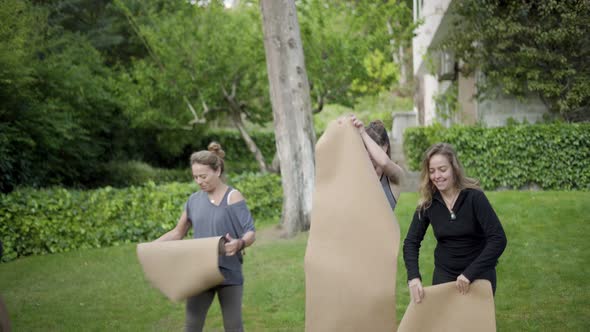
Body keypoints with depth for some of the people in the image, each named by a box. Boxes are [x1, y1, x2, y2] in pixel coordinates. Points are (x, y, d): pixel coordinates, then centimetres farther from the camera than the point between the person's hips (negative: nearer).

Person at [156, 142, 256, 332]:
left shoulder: (233, 197, -9)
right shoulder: (194, 200, 5)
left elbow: (251, 234, -14)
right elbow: (178, 233, 14)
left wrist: (239, 244, -37)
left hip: (229, 273, -4)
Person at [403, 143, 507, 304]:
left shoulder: (474, 197, -17)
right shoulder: (428, 203, -6)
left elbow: (498, 239, -24)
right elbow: (411, 242, -5)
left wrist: (469, 274, -29)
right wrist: (413, 277, -22)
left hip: (479, 275, -3)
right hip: (444, 275, 3)